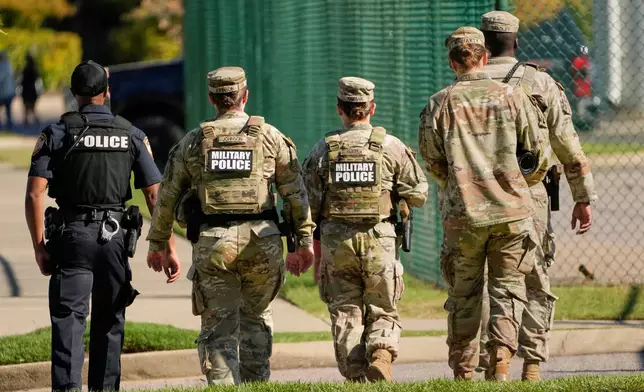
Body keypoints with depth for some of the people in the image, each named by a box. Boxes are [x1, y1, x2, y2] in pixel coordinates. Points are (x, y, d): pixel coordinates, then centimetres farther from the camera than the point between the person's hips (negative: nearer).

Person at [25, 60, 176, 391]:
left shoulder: (57, 133, 0)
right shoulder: (131, 135, 6)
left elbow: (34, 194, -8)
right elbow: (155, 194, 2)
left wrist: (39, 247, -2)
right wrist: (168, 247, 5)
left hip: (71, 236, -2)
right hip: (114, 238, 2)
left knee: (68, 324, -7)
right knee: (109, 326, 12)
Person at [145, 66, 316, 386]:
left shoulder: (193, 142, 6)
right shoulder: (270, 137, 4)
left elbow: (167, 197, 9)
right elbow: (295, 192, 4)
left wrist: (157, 243, 18)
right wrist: (305, 240, 9)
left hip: (211, 243, 0)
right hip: (262, 240, 0)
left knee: (219, 325, 5)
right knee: (256, 317, 17)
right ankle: (255, 383, 13)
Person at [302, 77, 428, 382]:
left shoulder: (323, 150, 2)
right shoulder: (391, 146, -2)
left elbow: (311, 207, 3)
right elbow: (417, 195, -3)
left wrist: (317, 253, 14)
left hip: (336, 242, 1)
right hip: (380, 242, -1)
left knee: (346, 316, 8)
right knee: (383, 313, 9)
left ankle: (356, 379, 1)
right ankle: (381, 355, -18)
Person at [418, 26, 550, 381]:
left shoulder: (439, 104, 0)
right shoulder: (512, 97, 0)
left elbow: (433, 163, 3)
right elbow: (539, 153, 3)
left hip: (462, 215, 0)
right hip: (511, 211, 0)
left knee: (464, 294, 10)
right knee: (507, 288, 6)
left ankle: (463, 372, 12)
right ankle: (501, 359, -10)